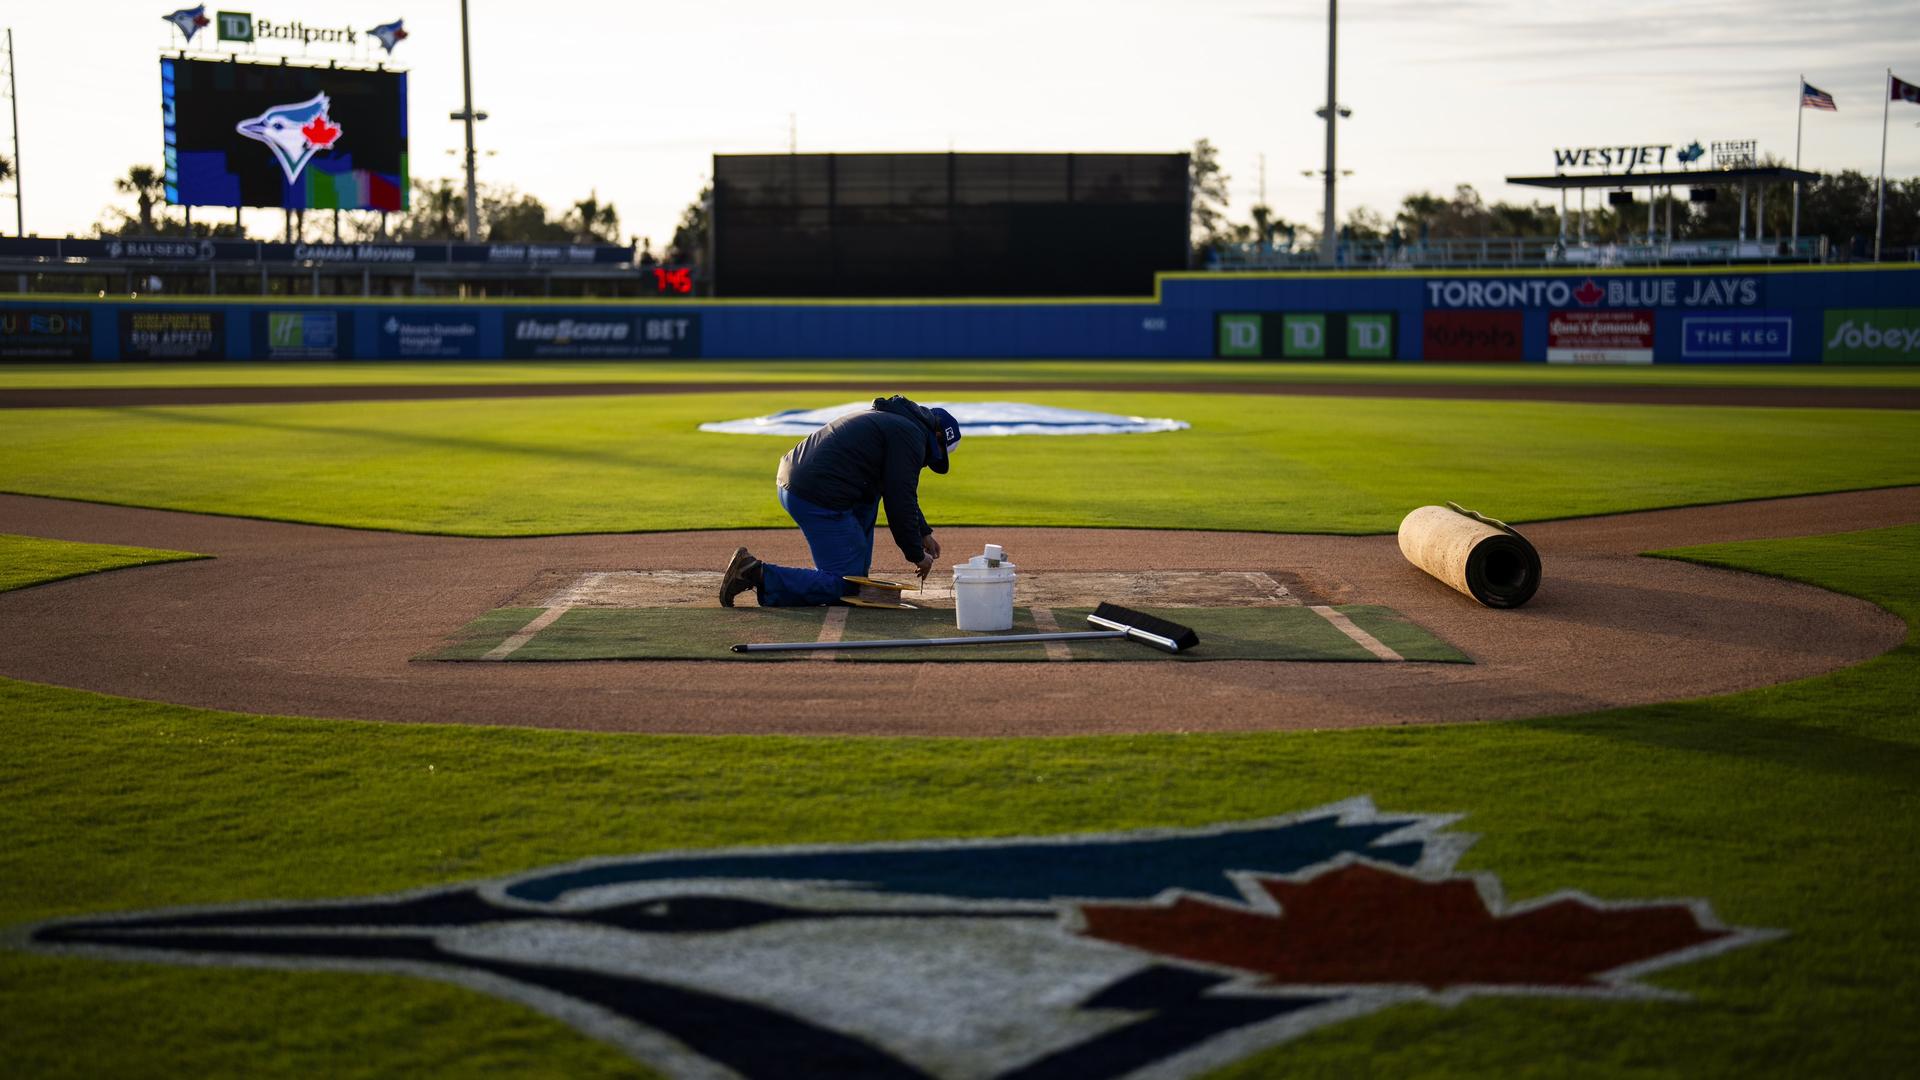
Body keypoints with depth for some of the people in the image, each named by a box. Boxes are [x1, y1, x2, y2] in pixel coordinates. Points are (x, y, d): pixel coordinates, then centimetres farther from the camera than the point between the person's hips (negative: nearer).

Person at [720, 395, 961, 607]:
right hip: (819, 499, -10)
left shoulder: (888, 420, 27)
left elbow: (900, 492, 37)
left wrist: (923, 532, 38)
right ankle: (758, 575, -11)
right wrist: (916, 555, 4)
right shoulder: (911, 436, -3)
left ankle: (856, 570, 28)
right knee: (843, 586, -3)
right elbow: (901, 502, -7)